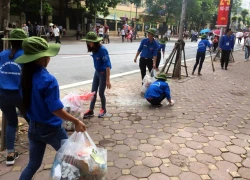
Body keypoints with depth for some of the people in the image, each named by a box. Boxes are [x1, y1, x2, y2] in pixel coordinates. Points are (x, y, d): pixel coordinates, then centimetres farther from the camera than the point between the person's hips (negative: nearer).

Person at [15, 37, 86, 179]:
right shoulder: (48, 80, -26)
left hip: (34, 127, 7)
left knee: (33, 164, 20)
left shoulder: (26, 76, -4)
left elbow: (29, 101, 7)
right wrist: (76, 121, -15)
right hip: (51, 129, -6)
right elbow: (56, 110, -24)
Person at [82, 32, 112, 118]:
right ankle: (91, 111, 22)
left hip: (103, 73, -7)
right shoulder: (94, 49, -1)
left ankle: (103, 110, 28)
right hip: (97, 72, 7)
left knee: (101, 93, 5)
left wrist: (108, 80, -24)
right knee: (93, 92, 10)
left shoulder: (102, 50, -23)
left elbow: (107, 65, -23)